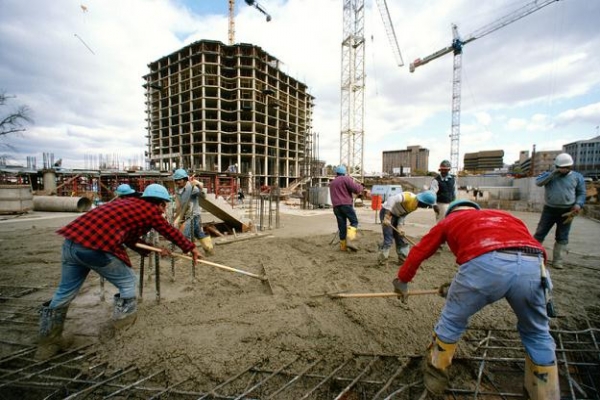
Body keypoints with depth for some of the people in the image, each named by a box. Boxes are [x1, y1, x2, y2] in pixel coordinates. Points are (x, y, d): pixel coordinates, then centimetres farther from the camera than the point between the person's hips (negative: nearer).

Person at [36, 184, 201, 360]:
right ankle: (122, 317, 28)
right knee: (128, 281, 12)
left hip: (72, 241, 9)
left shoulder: (129, 204, 26)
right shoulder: (151, 210, 3)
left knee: (65, 291, 22)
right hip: (96, 247, -9)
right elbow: (172, 233, 13)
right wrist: (191, 248, 26)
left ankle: (48, 340, 35)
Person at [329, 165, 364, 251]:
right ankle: (350, 240, -17)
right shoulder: (346, 179, 0)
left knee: (341, 226, 8)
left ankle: (343, 245, 10)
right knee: (354, 221, 1)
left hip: (336, 206, 6)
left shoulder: (332, 183, 22)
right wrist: (360, 186, 14)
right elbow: (356, 189, -9)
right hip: (346, 204, -6)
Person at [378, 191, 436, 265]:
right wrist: (387, 216, -37)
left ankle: (404, 257, 25)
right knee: (388, 239, -11)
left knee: (401, 237, 11)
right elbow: (390, 200, -36)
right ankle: (382, 259, 1)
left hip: (396, 215, 9)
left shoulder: (415, 205, -2)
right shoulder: (408, 197, -28)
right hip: (386, 212, -8)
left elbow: (403, 214, 1)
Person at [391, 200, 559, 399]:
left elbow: (419, 252, 34)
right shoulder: (502, 215, 41)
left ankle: (434, 377, 40)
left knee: (452, 321, 22)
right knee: (537, 334, 31)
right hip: (532, 264, 3)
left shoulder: (449, 220, 31)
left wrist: (402, 281, 48)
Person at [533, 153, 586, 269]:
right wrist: (553, 173, -19)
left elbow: (581, 193, 7)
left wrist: (578, 204, -10)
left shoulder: (577, 176, 6)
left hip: (566, 211, 1)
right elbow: (538, 182, -16)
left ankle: (557, 261, 14)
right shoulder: (548, 174, 3)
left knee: (562, 238, 7)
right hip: (549, 209, -1)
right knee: (539, 234, 1)